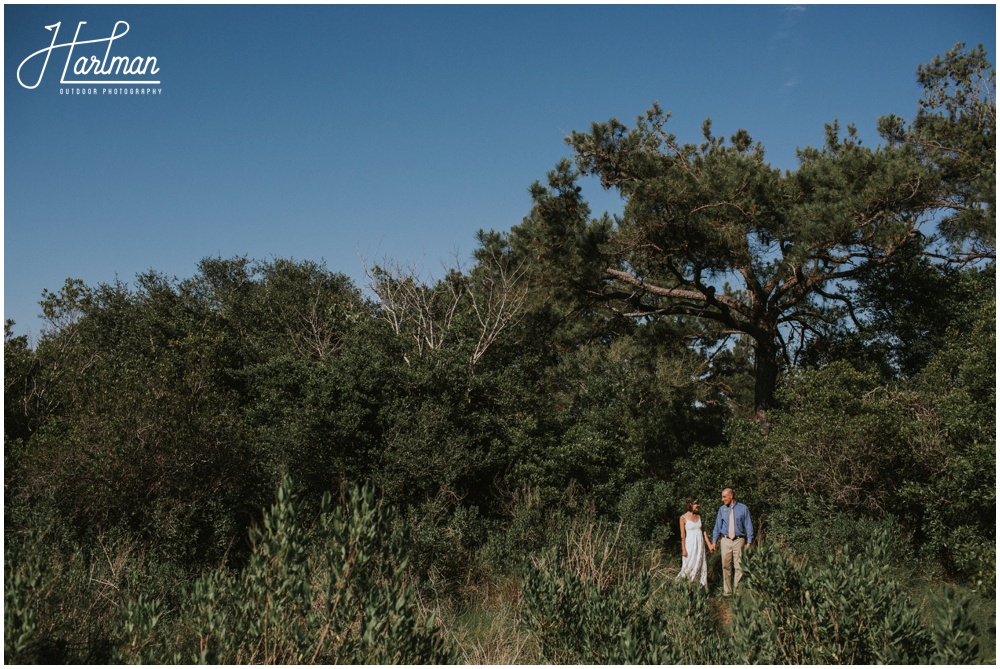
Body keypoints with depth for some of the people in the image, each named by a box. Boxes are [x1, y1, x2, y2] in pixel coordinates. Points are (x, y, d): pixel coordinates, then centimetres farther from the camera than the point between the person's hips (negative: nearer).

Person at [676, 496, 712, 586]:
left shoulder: (699, 516, 7)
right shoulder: (683, 518, -8)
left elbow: (703, 531, 13)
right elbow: (683, 535, -7)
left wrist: (709, 544, 10)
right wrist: (683, 549, -9)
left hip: (700, 544, 5)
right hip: (690, 544, -5)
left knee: (701, 565, 5)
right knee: (690, 566, -2)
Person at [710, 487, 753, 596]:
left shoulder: (743, 508, 0)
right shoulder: (722, 509, 8)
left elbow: (748, 526, 1)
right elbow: (717, 526, 11)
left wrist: (749, 542, -6)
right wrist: (714, 542, 7)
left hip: (738, 541, -2)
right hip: (725, 541, 3)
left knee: (738, 566, -2)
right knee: (726, 566, 5)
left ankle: (737, 591, 4)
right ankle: (727, 590, 13)